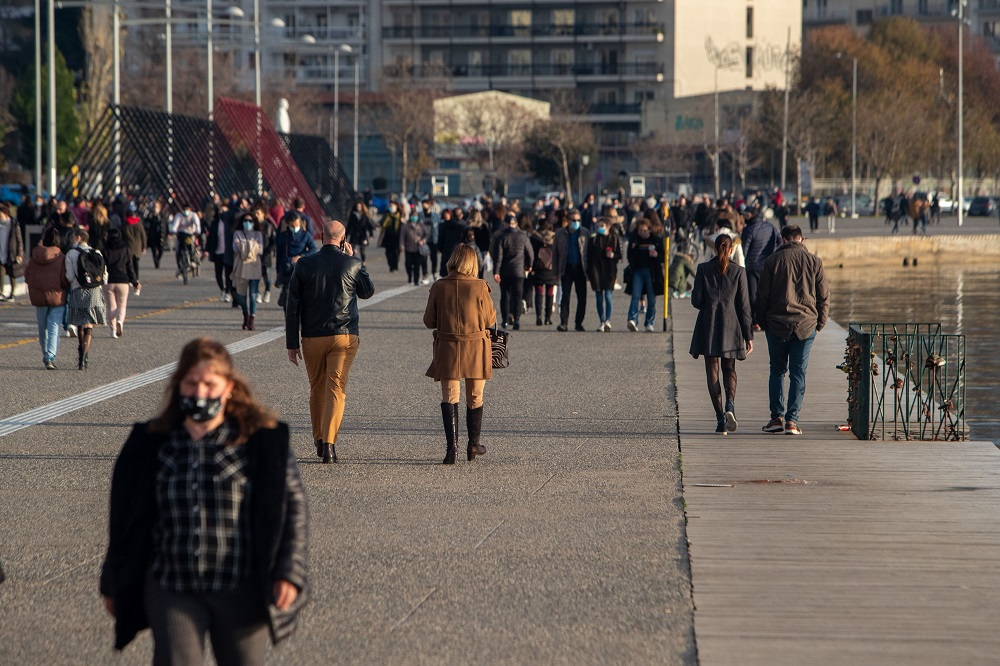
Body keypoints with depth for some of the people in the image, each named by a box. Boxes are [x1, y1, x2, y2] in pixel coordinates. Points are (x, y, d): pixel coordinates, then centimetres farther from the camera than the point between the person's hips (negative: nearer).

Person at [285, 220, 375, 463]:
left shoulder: (304, 264, -2)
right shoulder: (353, 264, -5)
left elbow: (292, 306, -1)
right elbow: (368, 291, 15)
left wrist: (292, 343, 5)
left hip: (313, 338, 1)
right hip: (345, 336, -1)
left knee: (317, 389, 16)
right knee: (336, 389, -3)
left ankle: (319, 440, 25)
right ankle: (329, 443, -15)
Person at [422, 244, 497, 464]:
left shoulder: (438, 287, -6)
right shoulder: (479, 287, -10)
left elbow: (429, 321, 1)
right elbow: (490, 320, -3)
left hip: (447, 348, 0)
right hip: (476, 348, 0)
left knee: (449, 397, 3)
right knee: (475, 398, 15)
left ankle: (451, 445, -14)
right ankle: (473, 445, 28)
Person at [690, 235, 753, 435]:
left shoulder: (704, 269, -2)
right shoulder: (738, 271, -2)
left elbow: (696, 300, -5)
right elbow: (744, 305, -2)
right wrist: (748, 335, 2)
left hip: (708, 326, -1)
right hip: (731, 326, 1)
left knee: (712, 371, 6)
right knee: (729, 368, 15)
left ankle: (720, 417, -2)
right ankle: (730, 404, -12)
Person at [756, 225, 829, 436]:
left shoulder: (772, 261, -1)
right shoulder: (814, 262, 2)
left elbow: (762, 295, 0)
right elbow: (824, 296, 4)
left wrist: (762, 322, 9)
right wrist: (820, 323, 12)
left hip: (777, 324, -1)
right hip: (806, 324, 1)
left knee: (777, 371, 12)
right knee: (798, 373, 3)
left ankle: (777, 417, 7)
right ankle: (792, 420, -3)